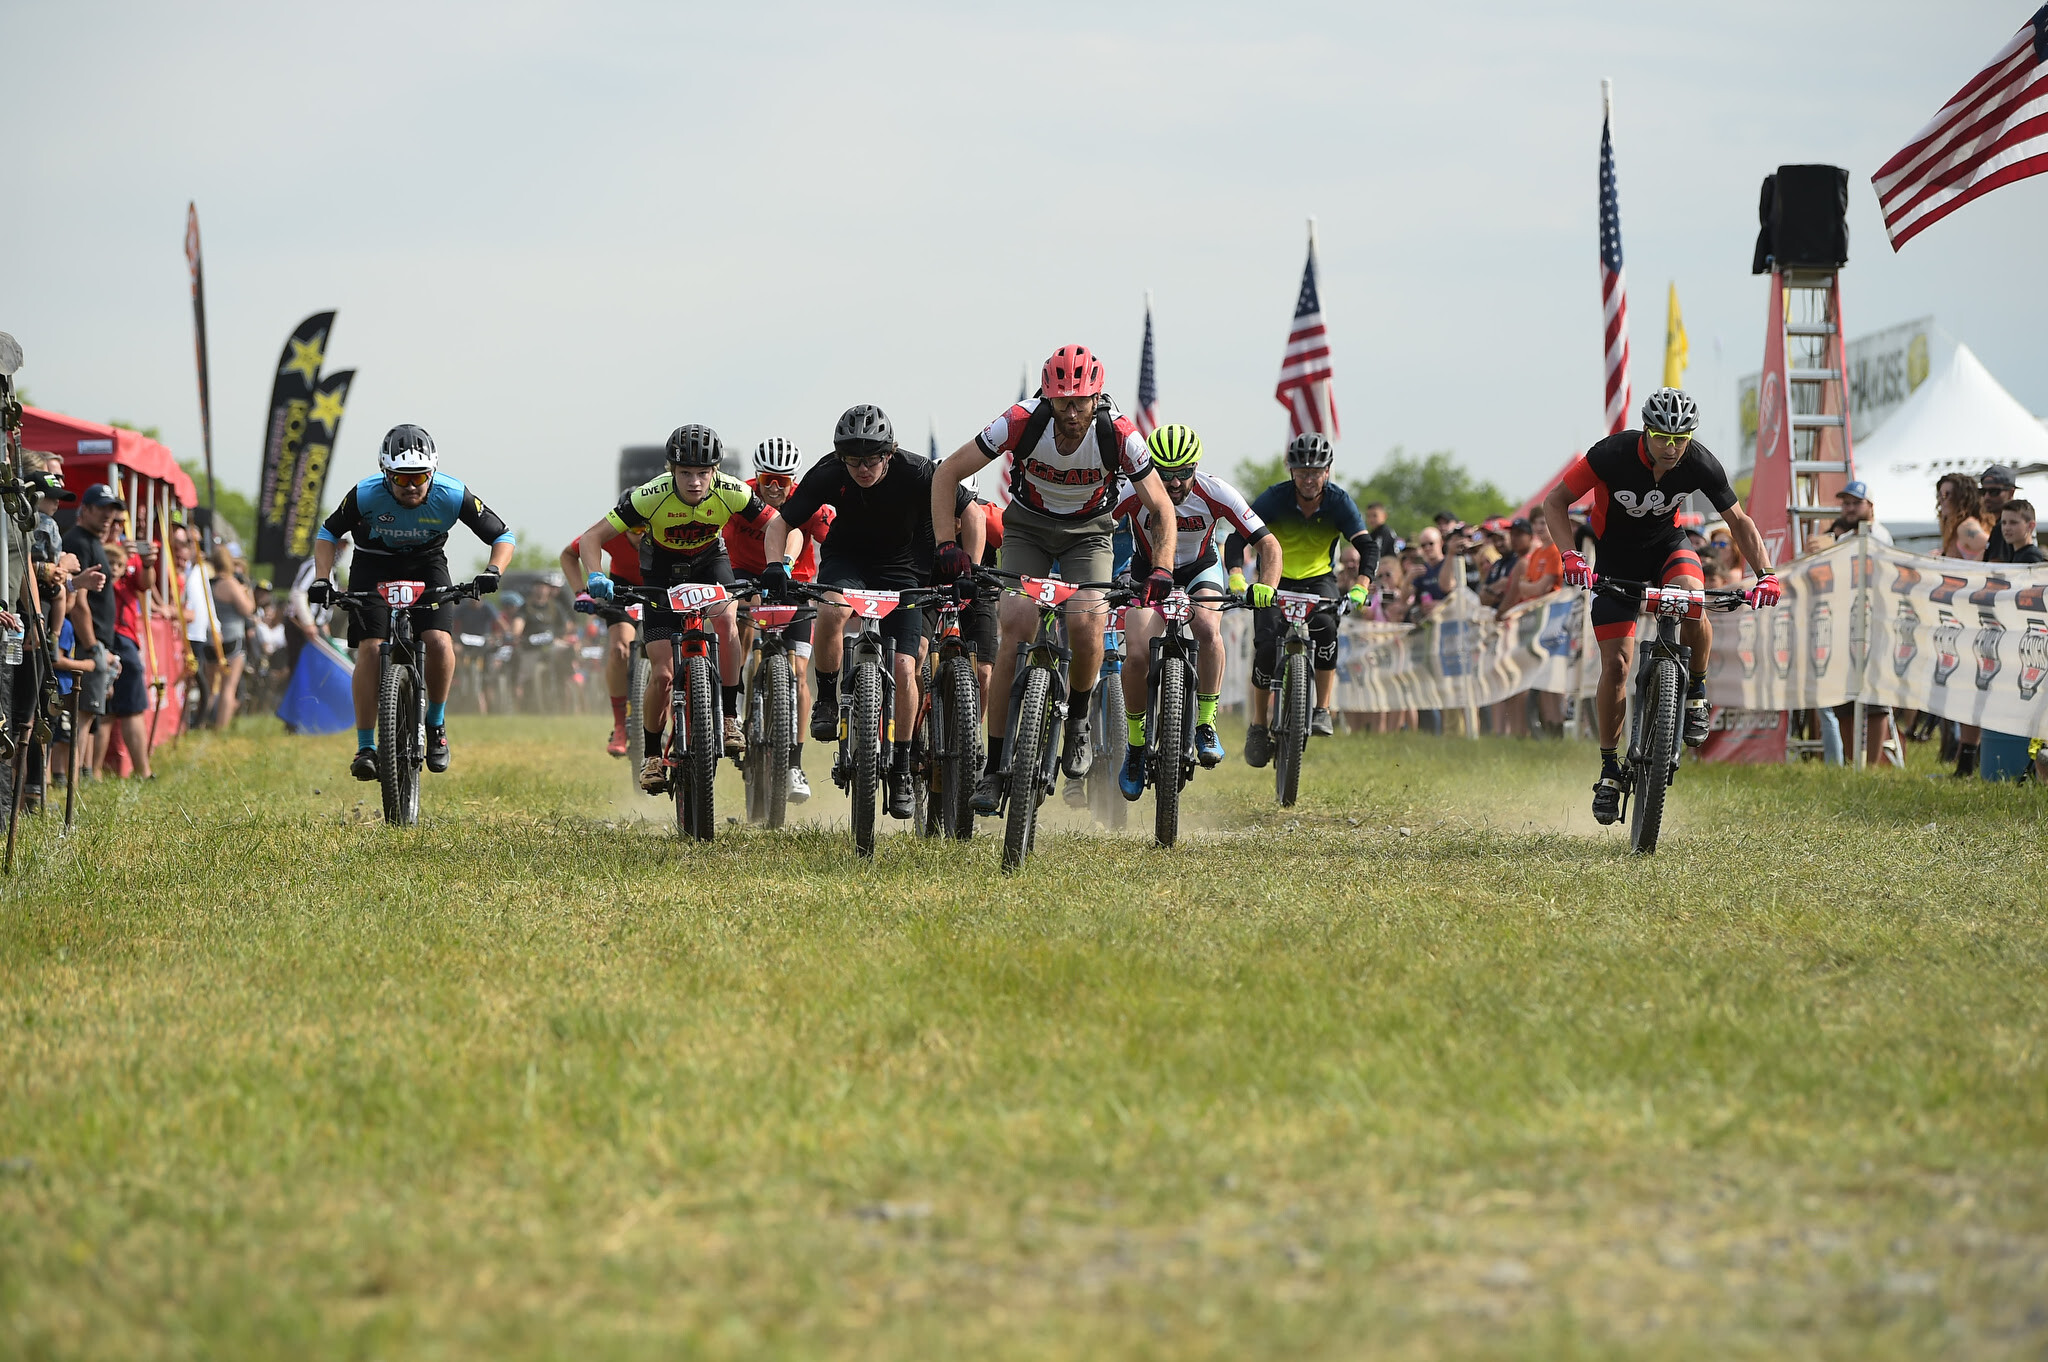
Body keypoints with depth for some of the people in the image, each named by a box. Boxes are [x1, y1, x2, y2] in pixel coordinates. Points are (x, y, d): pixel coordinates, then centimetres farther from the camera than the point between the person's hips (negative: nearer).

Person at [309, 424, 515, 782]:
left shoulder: (452, 495, -26)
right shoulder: (366, 494, -27)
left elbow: (502, 537, -16)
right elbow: (329, 533, -8)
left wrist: (493, 571, -35)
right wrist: (322, 579, -22)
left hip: (426, 564, 0)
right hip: (374, 564, 0)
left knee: (438, 640, -23)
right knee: (370, 647, -18)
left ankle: (436, 724, 2)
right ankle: (366, 748, -10)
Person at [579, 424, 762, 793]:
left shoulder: (731, 493, -29)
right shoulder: (651, 496, -32)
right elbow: (592, 537, -26)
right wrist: (595, 578, -43)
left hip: (710, 560, 1)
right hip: (662, 571, -1)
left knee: (724, 618, -33)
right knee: (662, 674, -10)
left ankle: (730, 717, -19)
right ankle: (652, 753, 13)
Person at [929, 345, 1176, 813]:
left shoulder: (1118, 434, -26)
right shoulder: (1023, 421, -27)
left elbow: (1162, 509, -15)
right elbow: (947, 474, -18)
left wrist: (1161, 571, -31)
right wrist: (947, 549, -28)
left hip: (1089, 533, 0)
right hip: (1028, 526, 0)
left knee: (1086, 623, -27)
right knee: (1016, 632, -20)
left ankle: (1078, 722, 2)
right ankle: (995, 768, -13)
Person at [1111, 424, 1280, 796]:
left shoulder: (1216, 494, -27)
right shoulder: (1134, 493, -28)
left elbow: (1269, 544, -22)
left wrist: (1265, 588, -40)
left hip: (1200, 570, 0)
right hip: (1149, 572, 0)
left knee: (1208, 628, -32)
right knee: (1137, 654, -21)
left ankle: (1206, 725, -18)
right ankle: (1135, 745, 1)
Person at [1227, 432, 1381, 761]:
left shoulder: (1339, 501, -16)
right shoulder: (1275, 498, -19)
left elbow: (1367, 545, -23)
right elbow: (1238, 536, -26)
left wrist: (1361, 586, -42)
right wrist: (1236, 577, -45)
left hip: (1319, 579, 1)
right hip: (1276, 580, -1)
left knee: (1325, 627, -31)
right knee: (1267, 645, -21)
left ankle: (1322, 711, -20)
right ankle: (1258, 727, -5)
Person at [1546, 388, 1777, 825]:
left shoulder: (1700, 464, -21)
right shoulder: (1612, 455, -28)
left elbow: (1739, 521, -10)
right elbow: (1555, 502, -20)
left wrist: (1765, 573, -24)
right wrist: (1570, 555, -35)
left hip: (1667, 546, 1)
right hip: (1616, 558, -1)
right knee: (1616, 662, -9)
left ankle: (1696, 692, -10)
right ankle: (1609, 768, 7)